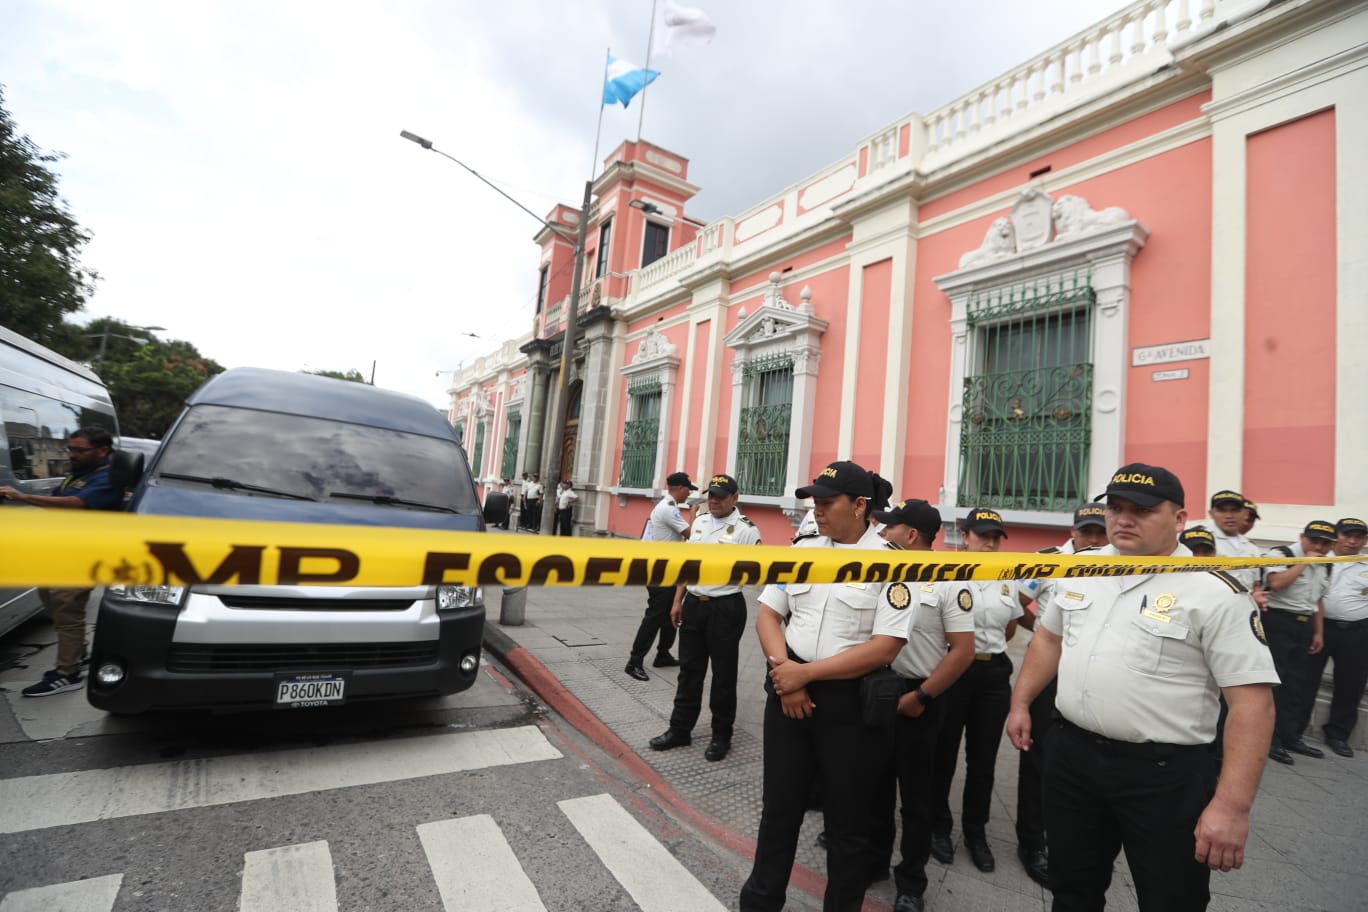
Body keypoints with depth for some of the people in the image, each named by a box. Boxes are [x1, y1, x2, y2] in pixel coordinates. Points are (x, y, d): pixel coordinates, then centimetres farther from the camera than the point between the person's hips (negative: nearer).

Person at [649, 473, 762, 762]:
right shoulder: (699, 522, 8)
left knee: (723, 674, 9)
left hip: (725, 608, -6)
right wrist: (678, 601, 11)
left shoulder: (746, 530, -11)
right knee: (689, 670, 16)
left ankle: (721, 736, 27)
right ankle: (679, 729, 31)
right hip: (693, 604, 6)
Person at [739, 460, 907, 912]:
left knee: (847, 819, 15)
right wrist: (784, 670, -11)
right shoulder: (802, 550, 4)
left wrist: (807, 672, -17)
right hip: (788, 692, 4)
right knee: (779, 806, 18)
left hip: (852, 703, -4)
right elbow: (767, 613, 5)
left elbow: (884, 647, -18)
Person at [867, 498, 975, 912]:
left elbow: (963, 651, -13)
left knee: (914, 793, 11)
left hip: (917, 699, -4)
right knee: (875, 785, 18)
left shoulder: (946, 583, -12)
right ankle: (874, 858, 38)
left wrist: (920, 696, -13)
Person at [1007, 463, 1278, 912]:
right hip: (1070, 753, 5)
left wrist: (1232, 804, -21)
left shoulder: (1215, 592, -14)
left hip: (1165, 773, -4)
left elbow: (1252, 701, -16)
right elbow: (1049, 637, 16)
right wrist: (1020, 704, 14)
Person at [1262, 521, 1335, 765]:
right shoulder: (1280, 554, -9)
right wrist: (1304, 561, -15)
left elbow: (1318, 600, 21)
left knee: (1298, 685, 10)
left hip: (1305, 626, 7)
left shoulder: (1325, 566, 16)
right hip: (1277, 623, -7)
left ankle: (1290, 736, 22)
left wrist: (1319, 633, 16)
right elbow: (1276, 584, -25)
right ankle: (1271, 738, 3)